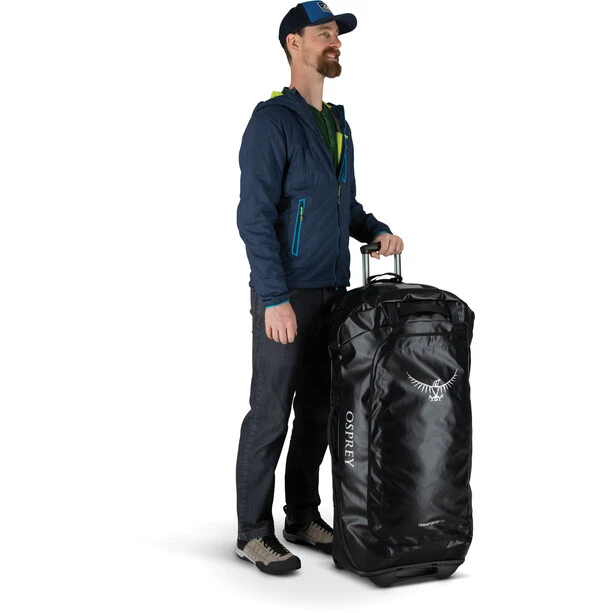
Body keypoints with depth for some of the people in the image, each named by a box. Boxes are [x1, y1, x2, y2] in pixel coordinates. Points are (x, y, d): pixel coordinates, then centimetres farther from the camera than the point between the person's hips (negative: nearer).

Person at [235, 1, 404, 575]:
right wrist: (275, 298, -21)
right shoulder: (273, 119, -10)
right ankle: (254, 534, 9)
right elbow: (255, 215, -16)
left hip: (332, 292, 8)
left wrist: (376, 230, 6)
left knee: (318, 411, 13)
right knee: (271, 415, -2)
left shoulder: (337, 123, 16)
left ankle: (303, 517, 26)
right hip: (286, 295, -8)